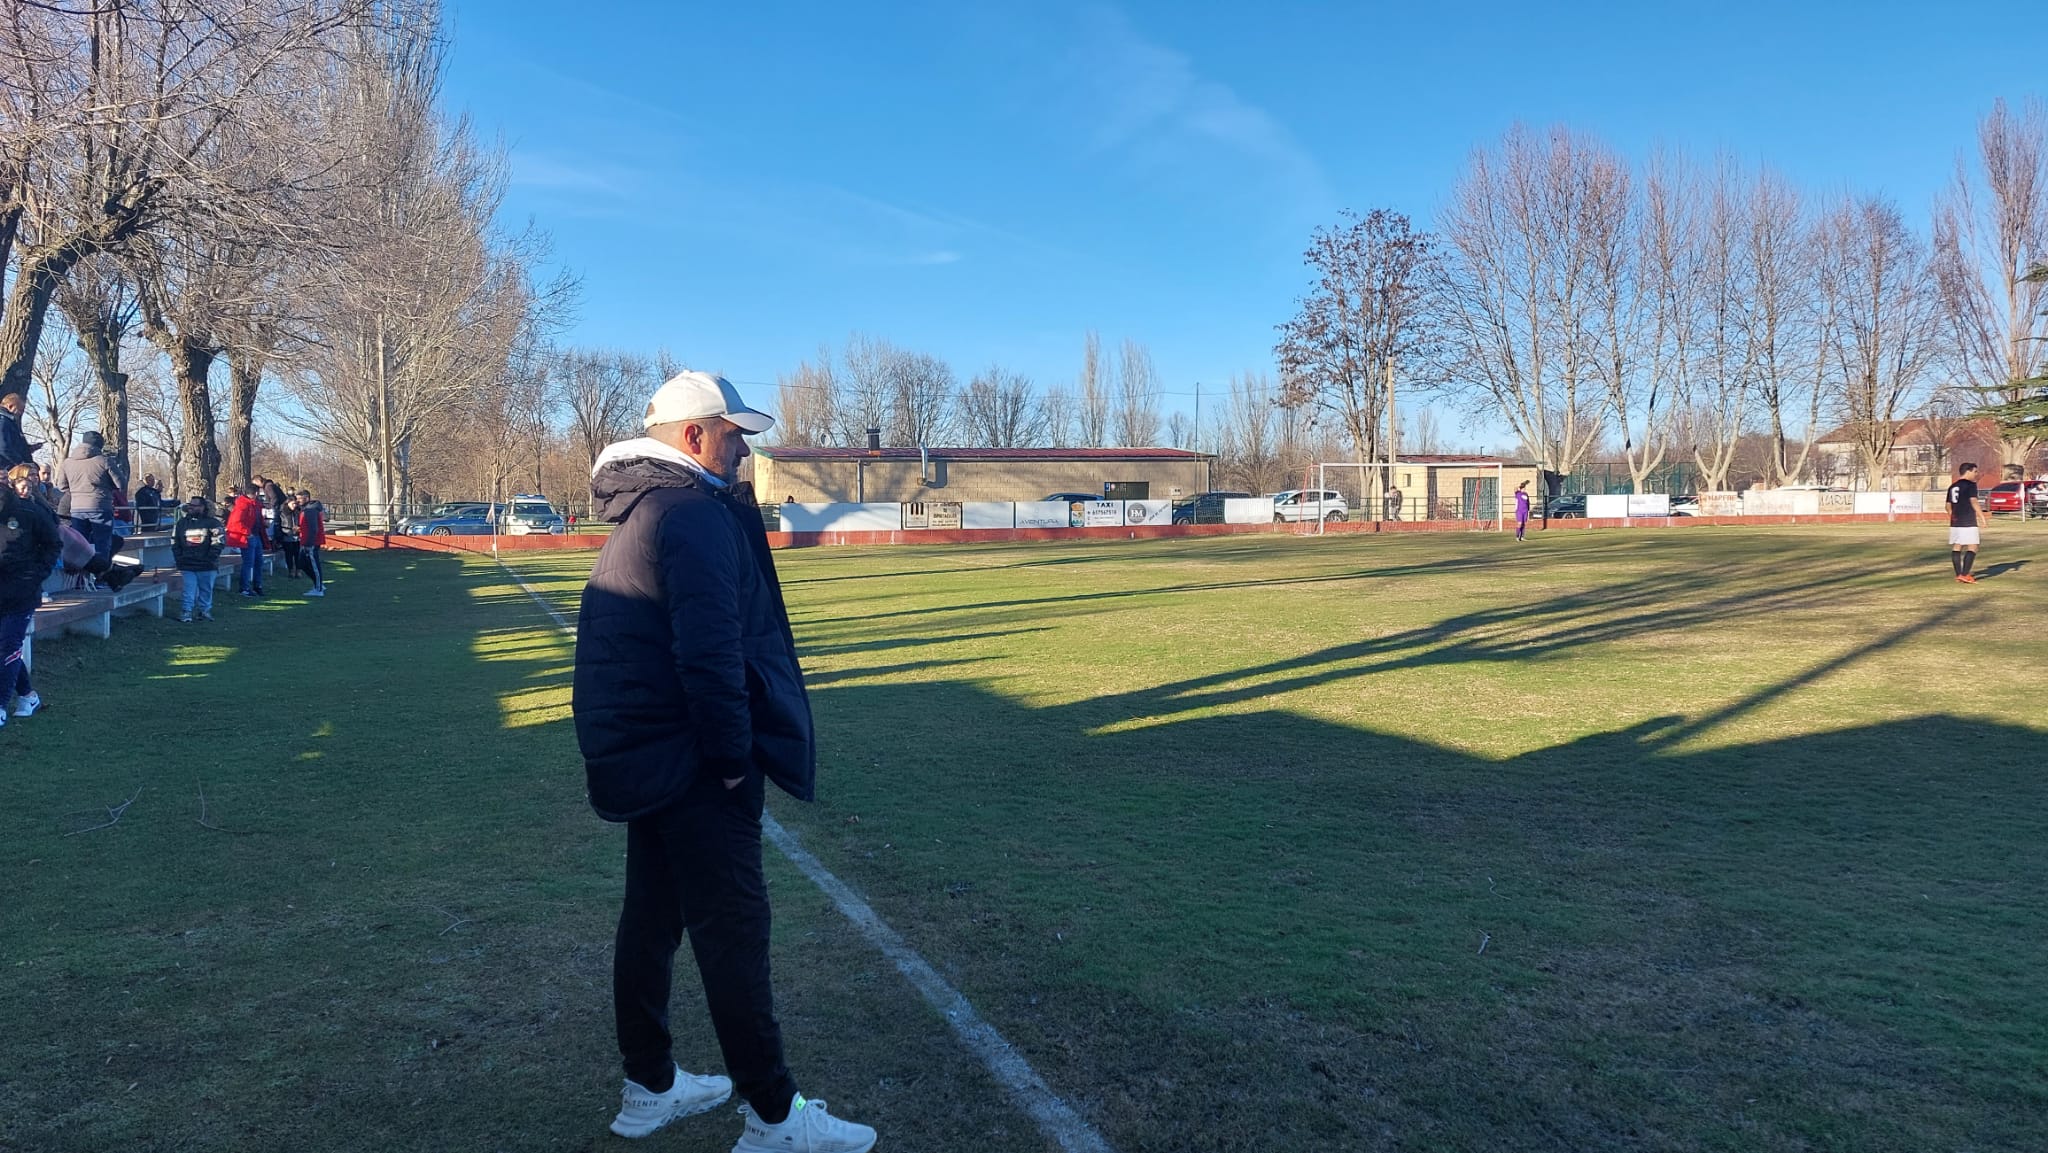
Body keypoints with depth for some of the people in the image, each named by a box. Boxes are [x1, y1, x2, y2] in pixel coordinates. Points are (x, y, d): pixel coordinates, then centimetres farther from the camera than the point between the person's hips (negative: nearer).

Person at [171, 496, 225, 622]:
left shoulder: (212, 523, -4)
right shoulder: (182, 522, 8)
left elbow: (218, 542, -7)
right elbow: (175, 542, 13)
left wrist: (210, 559, -12)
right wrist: (179, 558, 2)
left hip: (207, 566, -2)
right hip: (187, 565, 2)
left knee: (206, 589, 10)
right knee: (188, 590, -2)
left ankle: (205, 611, 21)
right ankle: (186, 612, 0)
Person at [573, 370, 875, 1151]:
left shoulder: (639, 509, 15)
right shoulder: (697, 513, -17)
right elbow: (711, 651, -26)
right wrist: (734, 754, -18)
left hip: (645, 753, 10)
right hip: (691, 761, -10)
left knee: (653, 915, 17)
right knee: (732, 928, -2)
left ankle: (648, 1088, 31)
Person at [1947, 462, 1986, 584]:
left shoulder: (1952, 487, 14)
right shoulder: (1970, 484, -8)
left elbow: (1948, 506, 18)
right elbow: (1973, 501, -18)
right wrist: (1981, 515, -17)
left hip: (1955, 522, 8)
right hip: (1968, 522, -8)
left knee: (1956, 547, 8)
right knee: (1972, 548, -5)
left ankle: (1958, 574, 12)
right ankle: (1964, 575, -13)